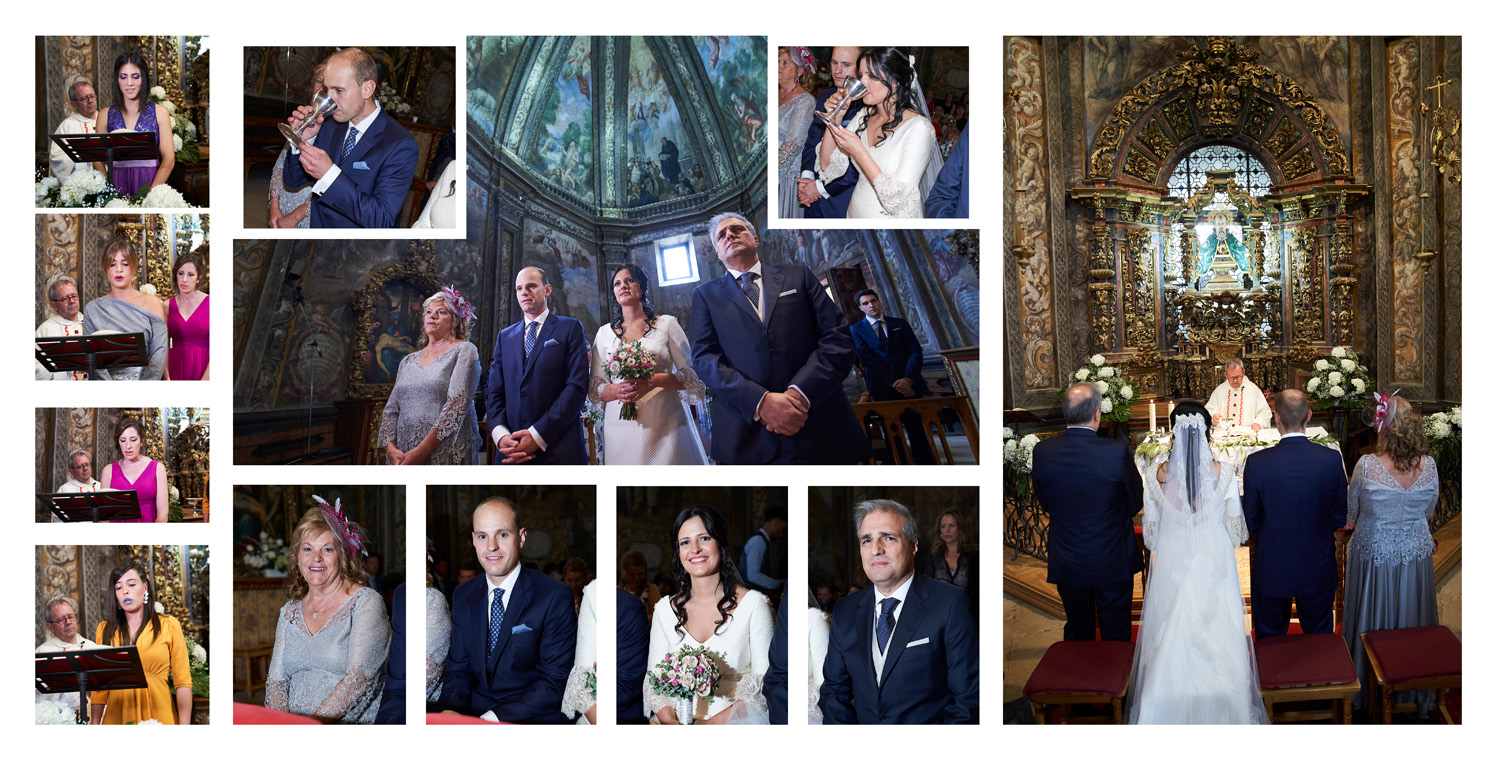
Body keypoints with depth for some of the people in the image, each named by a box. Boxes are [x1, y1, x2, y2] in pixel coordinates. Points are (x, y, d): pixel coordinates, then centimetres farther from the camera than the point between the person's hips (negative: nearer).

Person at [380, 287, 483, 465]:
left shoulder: (464, 351, 0)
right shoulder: (408, 361, 17)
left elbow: (458, 404, -12)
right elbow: (391, 408, 13)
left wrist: (423, 450, -18)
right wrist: (390, 448, -7)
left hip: (448, 456, -5)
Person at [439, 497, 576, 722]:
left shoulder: (555, 596, -6)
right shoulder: (463, 597, 12)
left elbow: (555, 682, -9)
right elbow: (458, 669, 14)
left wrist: (494, 718, -19)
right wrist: (451, 710, -9)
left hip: (534, 720, -5)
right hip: (473, 713, 5)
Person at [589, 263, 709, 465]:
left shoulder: (667, 324, 6)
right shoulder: (605, 333, 13)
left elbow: (692, 376, 1)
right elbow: (594, 388, 10)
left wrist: (655, 381, -16)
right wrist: (616, 390, -12)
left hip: (665, 424, -2)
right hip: (621, 426, 2)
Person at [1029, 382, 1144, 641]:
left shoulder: (1042, 452, -13)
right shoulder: (1118, 451, -21)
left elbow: (1045, 504, 0)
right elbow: (1136, 504, -8)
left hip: (1066, 563, 2)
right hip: (1113, 562, -2)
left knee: (1077, 632, 19)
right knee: (1116, 633, 15)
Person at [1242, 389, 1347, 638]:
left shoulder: (1256, 463, -17)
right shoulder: (1331, 459, -13)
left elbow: (1251, 521, -7)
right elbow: (1340, 515, -2)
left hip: (1271, 568, -1)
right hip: (1318, 570, 1)